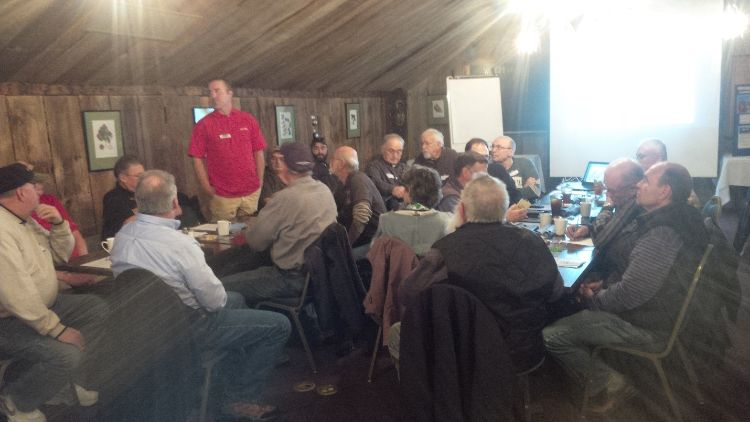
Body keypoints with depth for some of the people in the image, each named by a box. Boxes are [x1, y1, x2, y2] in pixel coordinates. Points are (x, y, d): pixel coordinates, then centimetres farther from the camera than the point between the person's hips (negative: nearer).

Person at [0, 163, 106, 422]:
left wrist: (58, 223, -6)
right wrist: (57, 329, -28)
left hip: (43, 304, 10)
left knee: (98, 310, 3)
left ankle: (77, 381, 7)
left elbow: (61, 254, 14)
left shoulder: (25, 221, 7)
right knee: (67, 355, -28)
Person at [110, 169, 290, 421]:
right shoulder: (179, 244, -30)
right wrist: (220, 297, 0)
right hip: (185, 328, -9)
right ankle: (240, 398, 10)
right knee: (279, 325, -1)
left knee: (236, 299, 29)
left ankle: (228, 379, 32)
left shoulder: (121, 236, -5)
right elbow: (215, 300, -21)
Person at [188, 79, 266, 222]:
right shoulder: (204, 125, -1)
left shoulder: (248, 120, 5)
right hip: (222, 196, -2)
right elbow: (197, 159, -2)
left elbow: (258, 152, 7)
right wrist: (207, 188, -7)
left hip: (252, 192, 2)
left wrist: (259, 181, 2)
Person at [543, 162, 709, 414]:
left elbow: (628, 295, -29)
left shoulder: (661, 236, -30)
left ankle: (608, 384, 2)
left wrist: (594, 298, -10)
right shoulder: (680, 218, 2)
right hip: (660, 306, 10)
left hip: (646, 324, -10)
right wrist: (604, 288, 3)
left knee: (551, 335, -14)